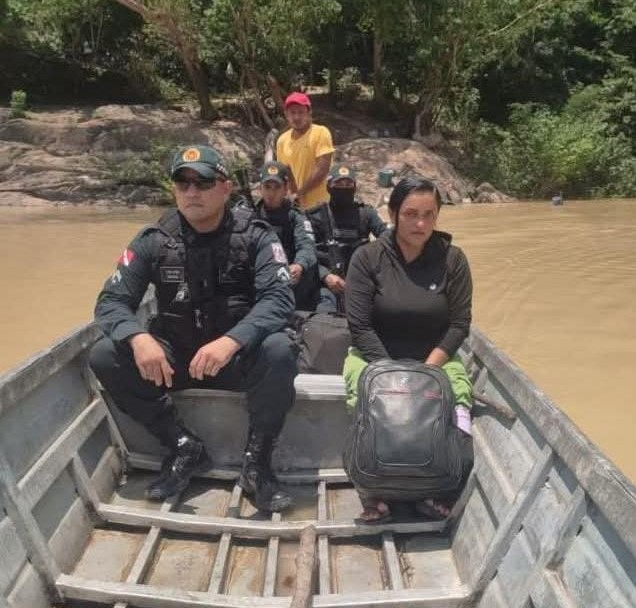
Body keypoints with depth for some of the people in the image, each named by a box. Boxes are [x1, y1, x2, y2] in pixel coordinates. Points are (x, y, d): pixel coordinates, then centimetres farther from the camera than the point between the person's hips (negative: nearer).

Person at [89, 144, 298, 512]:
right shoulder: (154, 241, -2)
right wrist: (138, 338, -29)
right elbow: (111, 301, -5)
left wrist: (231, 340, -40)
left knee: (279, 350, -33)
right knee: (105, 357, -19)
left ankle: (257, 462, -14)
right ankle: (185, 447, -7)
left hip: (240, 357, -2)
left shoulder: (255, 236, -9)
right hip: (174, 357, 3)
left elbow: (279, 298, -22)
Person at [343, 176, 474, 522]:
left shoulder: (452, 259, -1)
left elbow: (459, 325, -1)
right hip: (374, 358, -1)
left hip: (437, 359, 1)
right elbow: (359, 326, -9)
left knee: (460, 459, -19)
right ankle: (375, 493, 2)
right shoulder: (367, 257, -6)